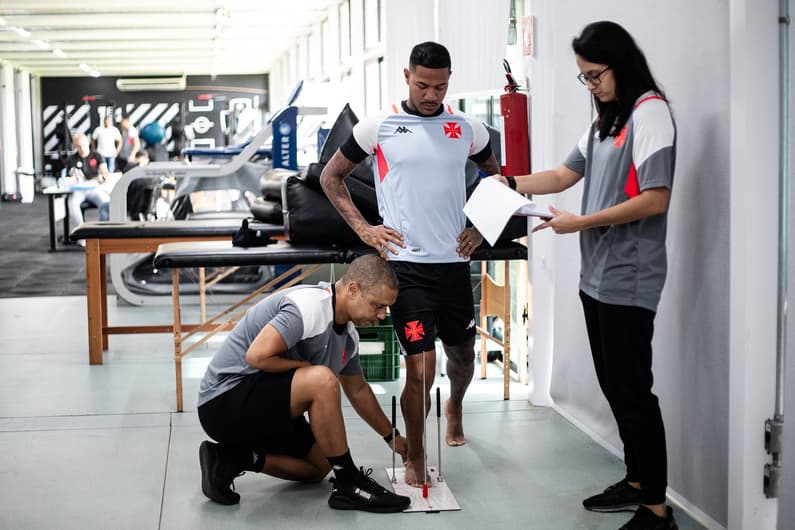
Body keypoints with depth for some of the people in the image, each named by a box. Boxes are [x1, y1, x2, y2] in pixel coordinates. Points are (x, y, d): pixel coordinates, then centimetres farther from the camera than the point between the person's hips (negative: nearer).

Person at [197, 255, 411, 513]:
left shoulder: (348, 335, 7)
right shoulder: (310, 306, -23)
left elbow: (358, 390, 23)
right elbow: (257, 356, -32)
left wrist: (391, 436, 30)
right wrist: (307, 366, -16)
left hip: (265, 406, 10)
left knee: (321, 465, 17)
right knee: (322, 381, -29)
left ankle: (229, 459, 11)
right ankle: (349, 486, -16)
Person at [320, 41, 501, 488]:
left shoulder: (468, 129, 5)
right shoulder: (379, 126, -3)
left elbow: (497, 179, 21)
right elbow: (331, 176, 7)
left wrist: (481, 227, 7)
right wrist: (363, 228, -3)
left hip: (455, 262, 4)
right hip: (406, 263, -4)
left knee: (463, 354, 20)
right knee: (422, 368, -10)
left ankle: (455, 406, 54)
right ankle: (416, 459, 11)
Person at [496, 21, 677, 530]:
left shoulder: (649, 112, -11)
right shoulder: (606, 119, 15)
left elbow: (655, 199, -19)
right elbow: (565, 175, 19)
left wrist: (581, 223, -16)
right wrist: (510, 183, 6)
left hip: (627, 281, -8)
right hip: (596, 277, 9)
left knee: (633, 389, -5)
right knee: (614, 385, 14)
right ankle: (637, 481, 27)